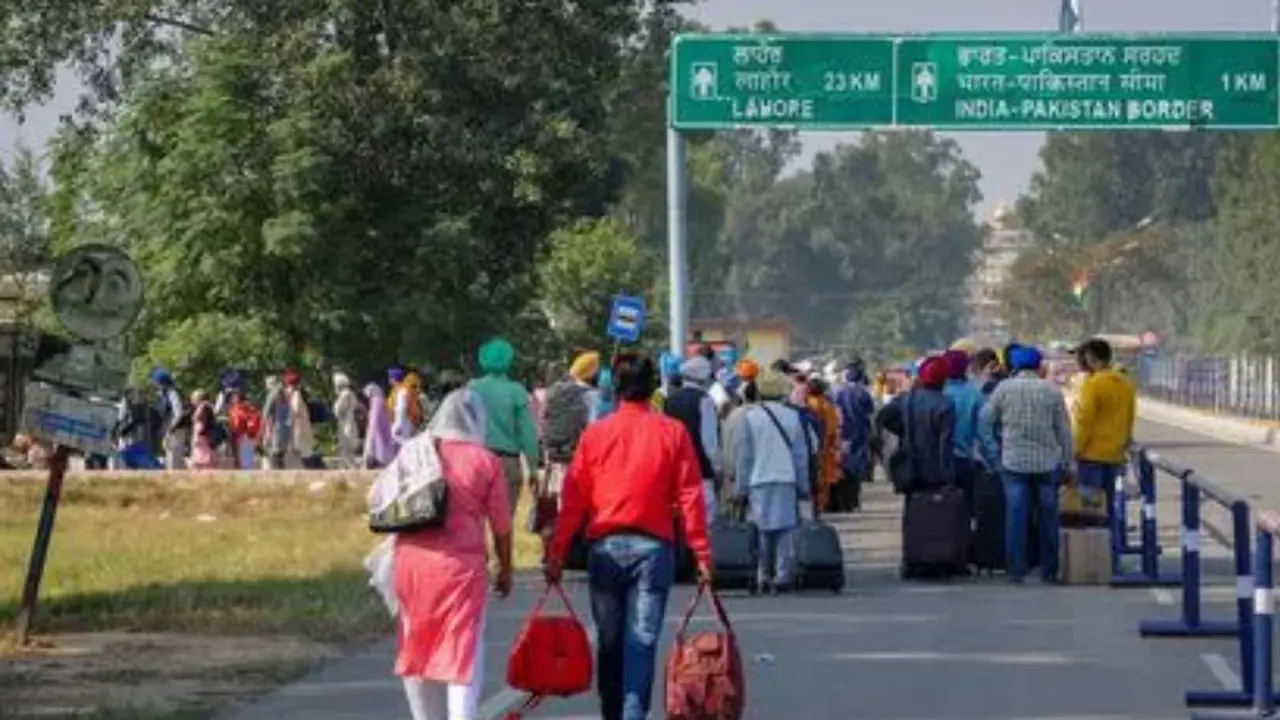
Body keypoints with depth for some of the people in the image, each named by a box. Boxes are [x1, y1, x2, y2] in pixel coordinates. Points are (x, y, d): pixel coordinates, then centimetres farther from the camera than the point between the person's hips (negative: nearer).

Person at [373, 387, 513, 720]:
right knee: (463, 654, -1)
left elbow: (377, 498, 12)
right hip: (461, 565, -3)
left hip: (412, 561, 3)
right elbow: (501, 526, 1)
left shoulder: (411, 452, 5)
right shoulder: (485, 462, -2)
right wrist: (505, 570, 14)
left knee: (418, 651, 17)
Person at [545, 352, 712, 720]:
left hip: (604, 548, 1)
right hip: (653, 548, -1)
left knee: (609, 641, 12)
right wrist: (702, 554, 0)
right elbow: (690, 497, -4)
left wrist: (557, 553, 5)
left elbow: (573, 500, 1)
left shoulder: (595, 434, 1)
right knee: (641, 641, -4)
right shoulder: (672, 433, -2)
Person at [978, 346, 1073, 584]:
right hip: (1047, 462, 1)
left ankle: (1016, 570, -1)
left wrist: (993, 453, 5)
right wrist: (1067, 464, 9)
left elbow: (984, 422, -1)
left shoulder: (1004, 389, 0)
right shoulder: (1052, 390, 2)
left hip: (1013, 462, -1)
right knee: (1048, 516, 8)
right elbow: (1064, 430, 4)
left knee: (1016, 516, 1)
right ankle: (1049, 570, 12)